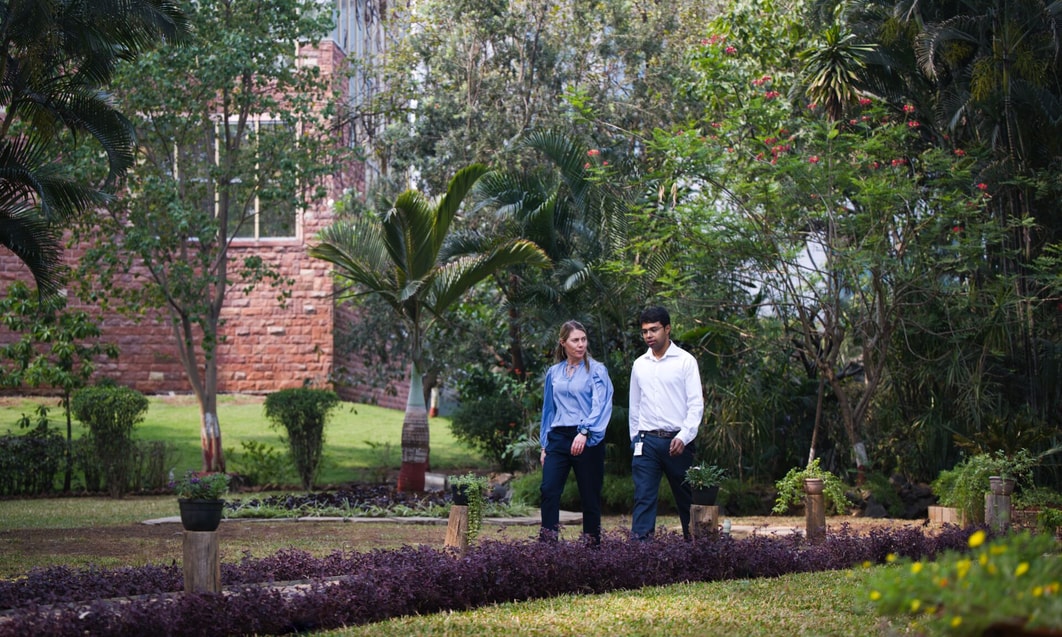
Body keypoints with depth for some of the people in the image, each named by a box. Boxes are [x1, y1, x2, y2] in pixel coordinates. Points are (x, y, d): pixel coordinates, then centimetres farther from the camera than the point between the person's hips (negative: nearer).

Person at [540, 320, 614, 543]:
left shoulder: (596, 371, -2)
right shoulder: (553, 373, 13)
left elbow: (601, 406, -13)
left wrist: (585, 432, -28)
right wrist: (544, 445, 17)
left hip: (587, 440, -4)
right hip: (558, 438, 4)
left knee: (590, 495, 2)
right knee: (549, 489, -11)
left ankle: (592, 544, 13)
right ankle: (547, 542, -9)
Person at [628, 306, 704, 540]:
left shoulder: (685, 361, -1)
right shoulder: (639, 365, 12)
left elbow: (696, 404, -5)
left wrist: (683, 437, -15)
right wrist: (635, 439, 14)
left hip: (676, 441, -3)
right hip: (646, 441, 3)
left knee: (686, 498, 6)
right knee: (643, 497, -5)